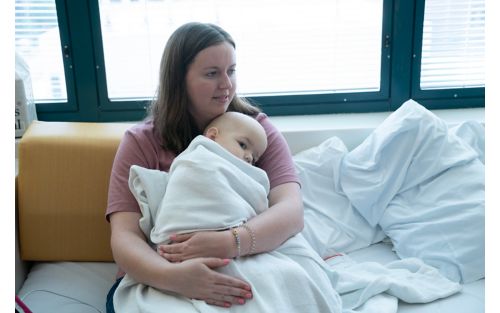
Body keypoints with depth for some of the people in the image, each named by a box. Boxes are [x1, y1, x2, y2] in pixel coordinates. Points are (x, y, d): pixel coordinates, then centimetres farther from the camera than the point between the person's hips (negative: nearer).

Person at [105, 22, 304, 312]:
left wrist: (229, 242, -32)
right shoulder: (141, 142, -2)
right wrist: (173, 276, -33)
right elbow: (124, 238, -12)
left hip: (247, 273, 1)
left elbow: (292, 211, -13)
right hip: (160, 282, 0)